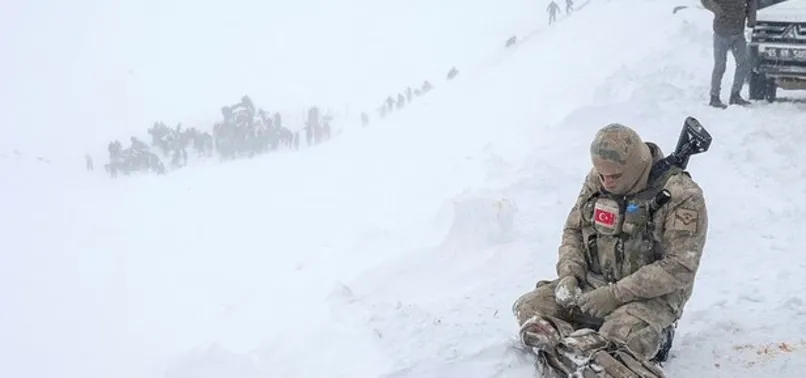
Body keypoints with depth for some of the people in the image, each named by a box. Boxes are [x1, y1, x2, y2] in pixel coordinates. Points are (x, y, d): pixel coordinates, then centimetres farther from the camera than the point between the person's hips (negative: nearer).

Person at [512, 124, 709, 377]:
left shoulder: (682, 197, -17)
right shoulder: (597, 181, 1)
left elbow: (679, 267, -20)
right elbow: (574, 230, 13)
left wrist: (616, 294, -24)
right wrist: (569, 274, -7)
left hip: (652, 295, -6)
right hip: (593, 284, 6)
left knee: (621, 337, -38)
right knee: (530, 307, -15)